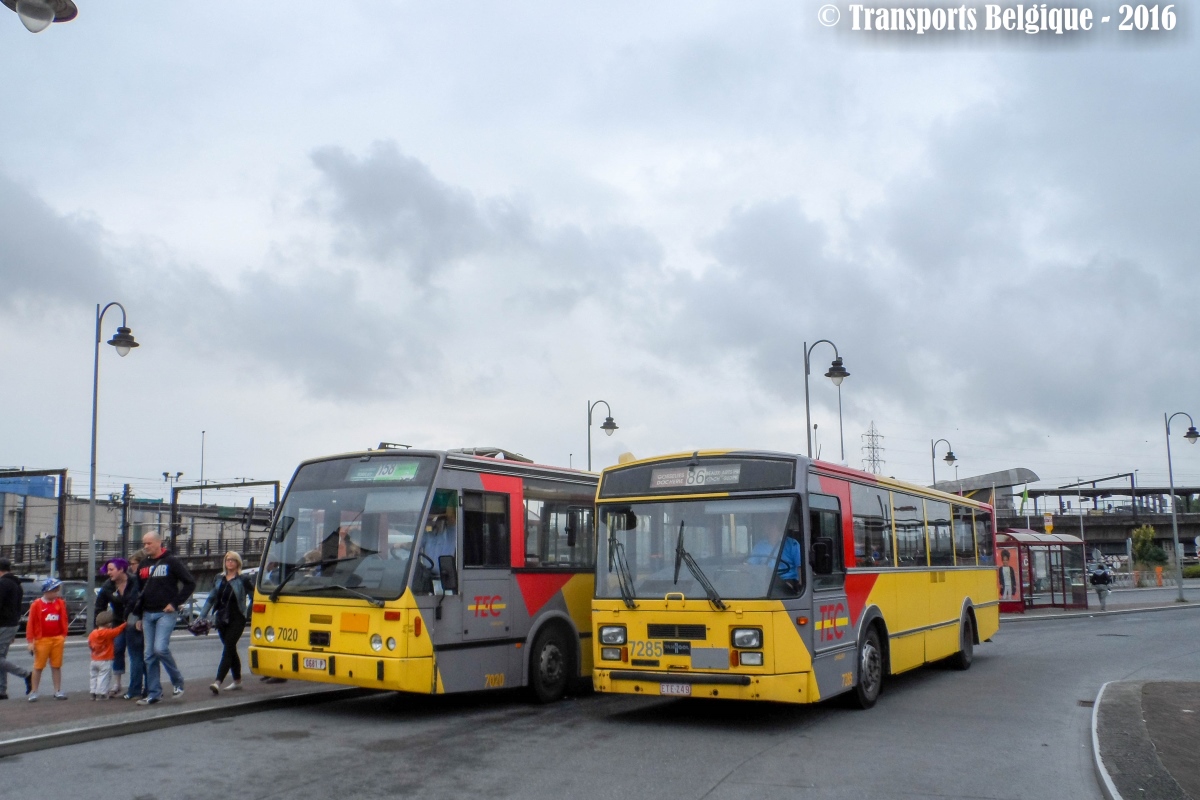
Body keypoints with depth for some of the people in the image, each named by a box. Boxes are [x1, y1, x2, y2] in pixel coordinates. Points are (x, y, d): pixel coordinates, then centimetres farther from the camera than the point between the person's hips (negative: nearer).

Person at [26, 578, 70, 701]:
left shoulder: (60, 603, 4)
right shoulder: (37, 604, -7)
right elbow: (31, 623, -6)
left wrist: (63, 635, 8)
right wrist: (30, 641, -8)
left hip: (57, 639, 3)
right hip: (42, 640, -3)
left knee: (56, 666, 8)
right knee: (38, 666, 3)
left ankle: (58, 691, 14)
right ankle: (33, 692, 11)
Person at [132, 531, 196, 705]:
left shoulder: (171, 562, -3)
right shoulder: (143, 566, 16)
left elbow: (190, 583, -6)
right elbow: (139, 592, 21)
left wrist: (175, 603, -10)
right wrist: (139, 616, 15)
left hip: (165, 614, -6)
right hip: (147, 615, 6)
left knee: (160, 648, -19)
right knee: (150, 654, 4)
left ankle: (177, 681, 2)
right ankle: (153, 693, 9)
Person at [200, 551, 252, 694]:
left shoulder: (243, 580, -4)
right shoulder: (219, 579, 11)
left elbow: (253, 598, -5)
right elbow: (211, 599, 16)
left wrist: (248, 614, -11)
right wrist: (203, 616, 11)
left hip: (237, 620, -6)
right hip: (222, 619, 6)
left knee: (228, 650, -12)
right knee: (231, 650, 14)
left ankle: (218, 682, -21)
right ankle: (237, 680, 25)